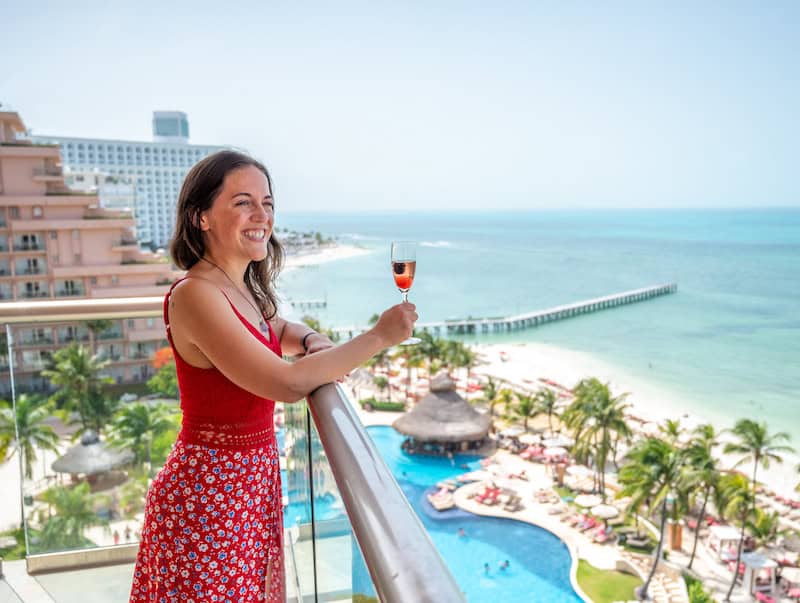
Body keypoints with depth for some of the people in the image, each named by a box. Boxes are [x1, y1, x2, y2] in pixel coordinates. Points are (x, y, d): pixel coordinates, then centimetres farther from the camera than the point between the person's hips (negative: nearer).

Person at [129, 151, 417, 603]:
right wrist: (380, 336, -19)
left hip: (253, 479, 8)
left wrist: (314, 342, 0)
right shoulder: (194, 295, -22)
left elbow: (277, 330, 24)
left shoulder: (243, 288, 4)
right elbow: (287, 383, -26)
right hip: (211, 492, -8)